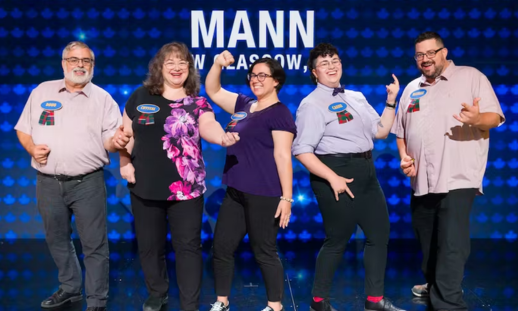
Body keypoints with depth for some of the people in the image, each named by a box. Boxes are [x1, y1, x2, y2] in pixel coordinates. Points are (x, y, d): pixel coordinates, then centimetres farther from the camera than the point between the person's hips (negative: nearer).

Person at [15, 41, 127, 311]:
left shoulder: (103, 98, 3)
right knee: (57, 240, 17)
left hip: (87, 183, -3)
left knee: (94, 245, 0)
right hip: (48, 183, 3)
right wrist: (32, 148, -7)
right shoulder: (42, 92, 8)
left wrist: (117, 141, -24)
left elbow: (109, 140, -1)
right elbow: (23, 129, 13)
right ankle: (70, 288, 37)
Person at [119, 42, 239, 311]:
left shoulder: (197, 103, 0)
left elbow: (208, 126, -19)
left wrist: (223, 137, -40)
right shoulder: (140, 96, 4)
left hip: (185, 188, -2)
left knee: (188, 246, 1)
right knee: (149, 245, 14)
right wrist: (125, 163, 0)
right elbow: (127, 133, 10)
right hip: (145, 187, 2)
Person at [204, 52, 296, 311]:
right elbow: (212, 91, 20)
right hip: (235, 192, 8)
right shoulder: (244, 105, 12)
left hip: (263, 195, -8)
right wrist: (218, 64, 3)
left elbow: (283, 156, -15)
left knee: (264, 252, 2)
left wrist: (286, 197, -18)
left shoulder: (279, 113, -9)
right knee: (221, 247, 10)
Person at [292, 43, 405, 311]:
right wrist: (333, 178, -23)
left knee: (380, 233, 12)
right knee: (337, 239, -1)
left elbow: (380, 131, 17)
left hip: (365, 173, 8)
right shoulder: (312, 104, -9)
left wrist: (391, 101, 6)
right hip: (336, 173, -8)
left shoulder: (356, 97, 15)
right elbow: (302, 151, -17)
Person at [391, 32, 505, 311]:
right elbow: (400, 131, 21)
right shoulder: (412, 89, 16)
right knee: (427, 241, 18)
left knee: (451, 244, -11)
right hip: (421, 181, 6)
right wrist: (403, 156, 2)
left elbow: (495, 117, -7)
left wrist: (478, 118, -30)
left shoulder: (471, 77, -1)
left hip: (457, 179, -6)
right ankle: (433, 286, 37)